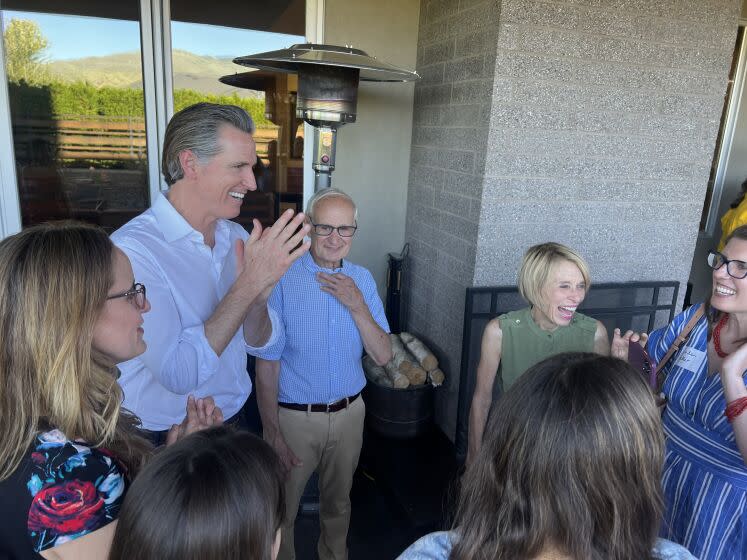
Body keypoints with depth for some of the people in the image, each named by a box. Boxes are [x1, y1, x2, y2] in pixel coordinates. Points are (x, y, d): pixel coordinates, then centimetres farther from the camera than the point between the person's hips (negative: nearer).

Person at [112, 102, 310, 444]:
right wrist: (249, 284, -29)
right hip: (163, 441, -5)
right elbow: (177, 374, -29)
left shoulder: (237, 237, -2)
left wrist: (259, 296, -21)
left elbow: (258, 342, -1)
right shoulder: (133, 249, -23)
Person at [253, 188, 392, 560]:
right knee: (282, 510, 18)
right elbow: (267, 364, -12)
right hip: (293, 416, -3)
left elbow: (383, 357, -7)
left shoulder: (362, 279, -4)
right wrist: (272, 432, -11)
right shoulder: (282, 281, -17)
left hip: (349, 414, 4)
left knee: (338, 504, 26)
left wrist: (357, 306, -20)